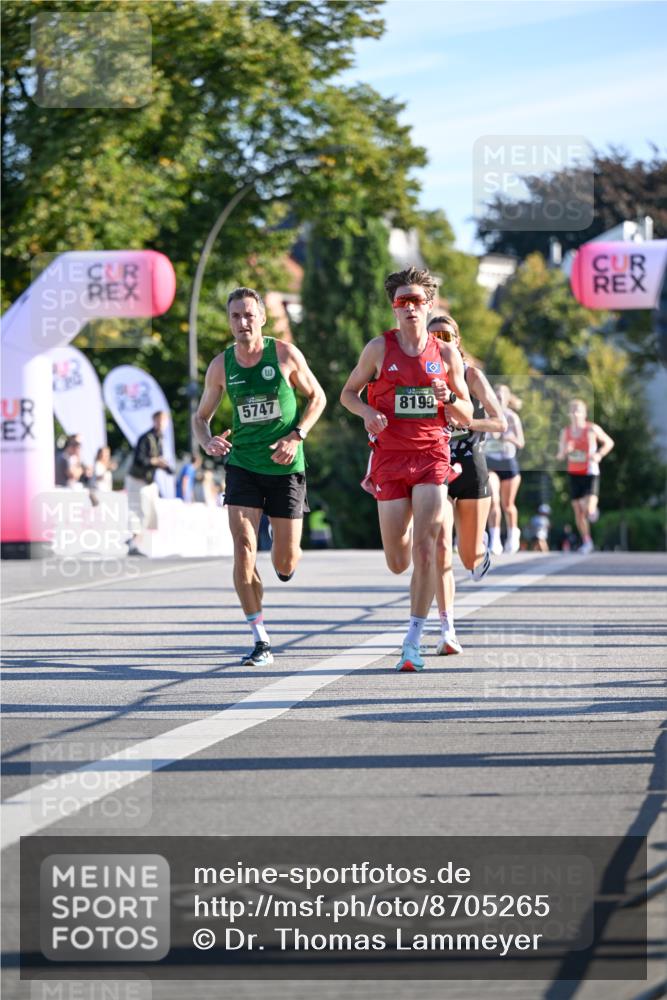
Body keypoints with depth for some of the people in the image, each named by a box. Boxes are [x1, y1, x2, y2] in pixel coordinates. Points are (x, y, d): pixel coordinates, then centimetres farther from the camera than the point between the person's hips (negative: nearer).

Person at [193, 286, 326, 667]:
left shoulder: (285, 354, -6)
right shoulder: (221, 366, 0)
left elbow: (317, 397, 6)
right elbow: (201, 416, 12)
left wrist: (296, 436, -9)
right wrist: (208, 441, -11)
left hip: (285, 467, -1)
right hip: (243, 465, 1)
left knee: (285, 563, 1)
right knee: (244, 549, -15)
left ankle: (289, 561, 43)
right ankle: (261, 641, -9)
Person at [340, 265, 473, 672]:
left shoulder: (447, 354, 5)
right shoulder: (379, 347, 3)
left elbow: (467, 416, 11)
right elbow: (348, 393, 13)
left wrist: (448, 396, -11)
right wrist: (368, 413, -8)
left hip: (432, 456, 0)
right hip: (390, 458, 0)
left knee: (425, 551, -14)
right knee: (398, 562, 2)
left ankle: (414, 640, -8)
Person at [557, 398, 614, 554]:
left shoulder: (592, 429, -8)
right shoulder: (565, 432, 1)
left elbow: (609, 442, 5)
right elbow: (560, 457, 5)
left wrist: (599, 455, -12)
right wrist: (565, 451, -18)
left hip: (590, 473, -4)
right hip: (574, 474, 4)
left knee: (589, 510, -18)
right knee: (578, 511, 5)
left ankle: (593, 510, 20)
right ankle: (586, 542, 21)